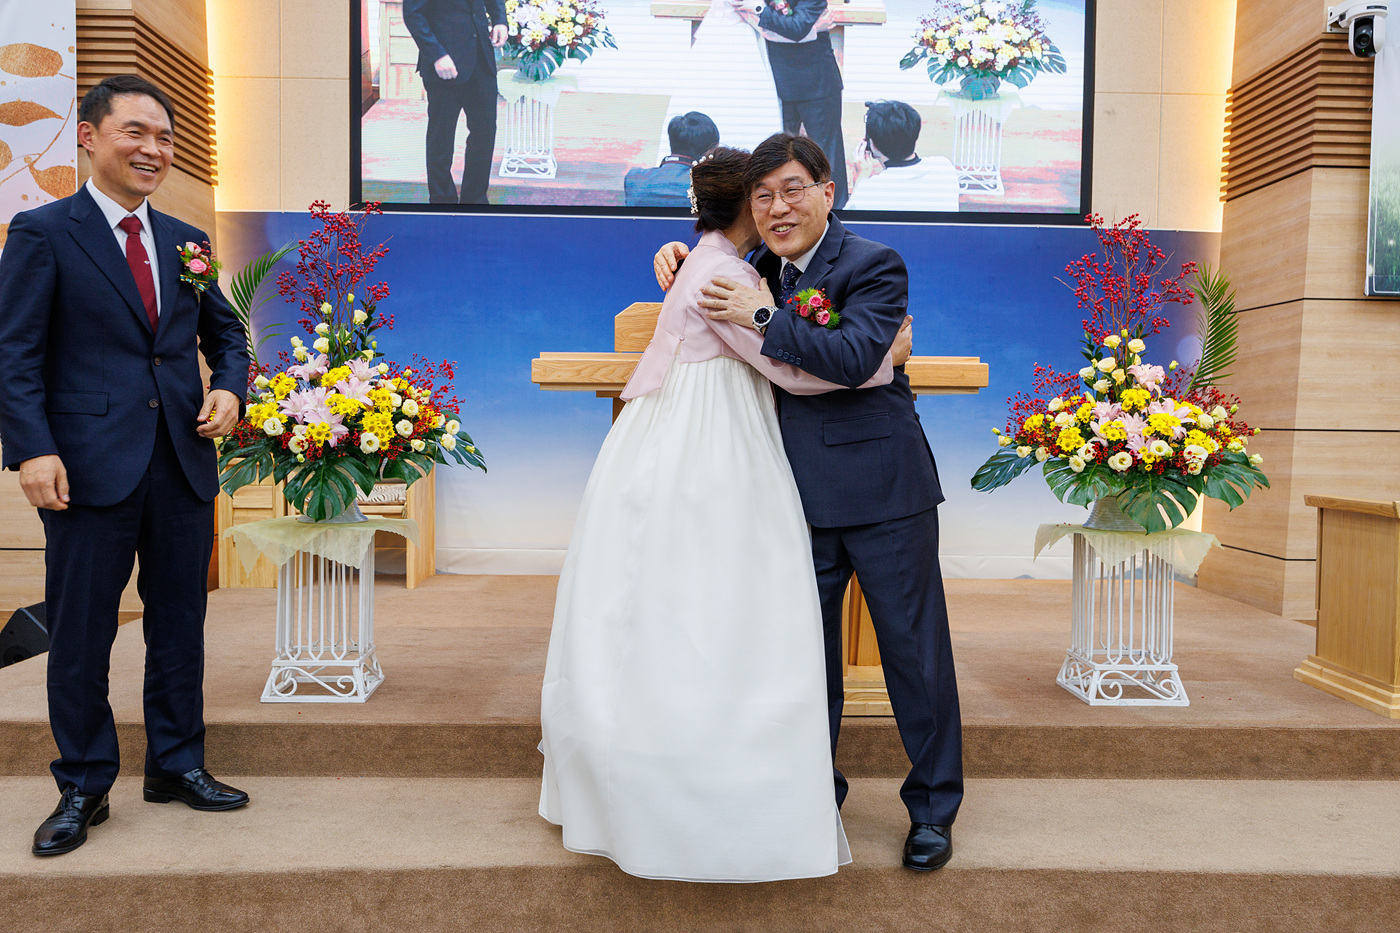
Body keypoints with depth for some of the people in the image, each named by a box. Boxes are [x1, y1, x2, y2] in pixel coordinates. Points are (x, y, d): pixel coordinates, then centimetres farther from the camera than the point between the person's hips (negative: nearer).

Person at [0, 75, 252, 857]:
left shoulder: (187, 242, 13)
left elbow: (225, 333, 20)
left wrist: (230, 389, 0)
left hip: (184, 465, 5)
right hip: (92, 467, -4)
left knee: (180, 622, 12)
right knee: (81, 633, 5)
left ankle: (179, 765, 27)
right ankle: (83, 788, 21)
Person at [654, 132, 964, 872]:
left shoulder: (874, 265, -8)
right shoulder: (763, 271, 11)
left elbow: (855, 356, -24)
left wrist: (763, 317, -22)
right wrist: (680, 260, 11)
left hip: (882, 490, -5)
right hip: (804, 498, 6)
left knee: (914, 648, 5)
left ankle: (933, 809, 23)